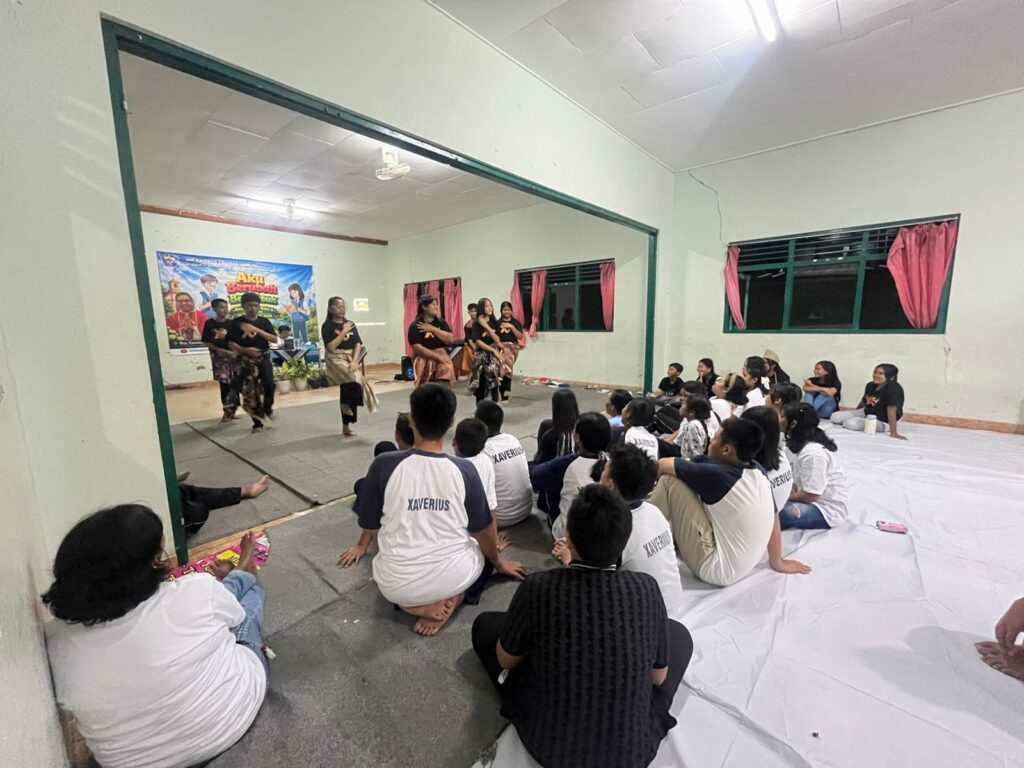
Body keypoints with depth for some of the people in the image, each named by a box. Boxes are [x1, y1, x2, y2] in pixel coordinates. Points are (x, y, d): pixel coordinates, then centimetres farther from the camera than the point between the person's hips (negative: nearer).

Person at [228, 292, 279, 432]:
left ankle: (267, 407, 11)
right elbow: (231, 344, -2)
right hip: (246, 361, -1)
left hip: (264, 358, 1)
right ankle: (257, 423, 11)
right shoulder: (237, 322, 0)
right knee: (250, 392, 0)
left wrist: (258, 330, -13)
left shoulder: (264, 321, 7)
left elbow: (275, 339, -2)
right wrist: (245, 350, -19)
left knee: (269, 384, -19)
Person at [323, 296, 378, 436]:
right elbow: (331, 347, -13)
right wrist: (343, 332, -15)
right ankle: (345, 404, -4)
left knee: (349, 386, 3)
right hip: (336, 360, -5)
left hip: (351, 359, 5)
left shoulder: (350, 324, 9)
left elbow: (358, 344, 2)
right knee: (355, 378, -31)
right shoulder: (327, 326, -3)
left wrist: (354, 361, -12)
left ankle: (346, 426, 13)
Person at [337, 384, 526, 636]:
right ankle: (453, 597, 3)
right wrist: (498, 562, 19)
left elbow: (370, 525, -1)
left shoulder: (384, 465, -17)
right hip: (452, 578, 0)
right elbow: (484, 530, -3)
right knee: (484, 547, 31)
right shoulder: (464, 470, -16)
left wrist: (361, 547, 24)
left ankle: (417, 603, 7)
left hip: (396, 585, 1)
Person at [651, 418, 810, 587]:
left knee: (670, 480, -15)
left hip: (716, 570, -8)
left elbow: (663, 465, -13)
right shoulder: (760, 473, -3)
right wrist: (777, 562, 23)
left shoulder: (716, 475, -25)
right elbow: (772, 518, 10)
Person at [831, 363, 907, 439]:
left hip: (882, 422, -7)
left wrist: (893, 433, -38)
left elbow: (891, 410, -36)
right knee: (835, 417, -6)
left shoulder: (894, 389, -28)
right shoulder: (870, 385, -5)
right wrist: (854, 414, 26)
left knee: (850, 423, -28)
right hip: (866, 413, 7)